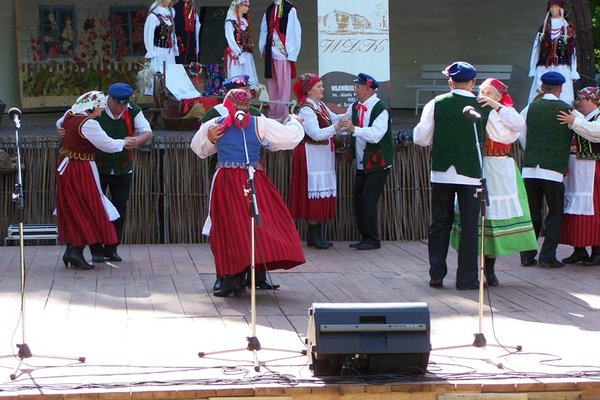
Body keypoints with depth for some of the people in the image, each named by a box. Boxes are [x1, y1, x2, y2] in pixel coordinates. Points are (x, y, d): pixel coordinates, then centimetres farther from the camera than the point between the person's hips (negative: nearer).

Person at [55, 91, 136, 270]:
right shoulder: (88, 124, -22)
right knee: (87, 210, -1)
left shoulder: (69, 116, 4)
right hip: (81, 170, -8)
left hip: (65, 167, 9)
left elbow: (59, 124, 28)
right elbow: (108, 145, -16)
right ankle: (75, 251, -8)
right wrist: (124, 143, 2)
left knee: (72, 210, 14)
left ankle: (72, 249, 15)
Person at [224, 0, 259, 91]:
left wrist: (250, 49, 5)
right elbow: (230, 39, -13)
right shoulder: (230, 21, -7)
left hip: (247, 55, 7)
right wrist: (239, 54, -16)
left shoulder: (245, 21, 16)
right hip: (236, 55, -7)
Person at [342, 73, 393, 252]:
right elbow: (341, 124, 19)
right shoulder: (355, 107, 7)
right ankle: (365, 237, 18)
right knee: (358, 198, 8)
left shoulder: (380, 108, -16)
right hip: (362, 163, 8)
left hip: (378, 163, -8)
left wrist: (354, 129, -35)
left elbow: (376, 135, -28)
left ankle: (373, 240, -1)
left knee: (368, 199, -10)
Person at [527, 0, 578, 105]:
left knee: (562, 96, -10)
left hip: (562, 69, -1)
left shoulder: (567, 28, 10)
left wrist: (573, 72, 1)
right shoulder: (544, 28, 14)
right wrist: (533, 70, 5)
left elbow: (572, 51, 8)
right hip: (544, 68, 1)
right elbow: (536, 48, 12)